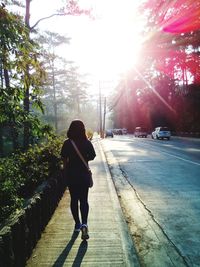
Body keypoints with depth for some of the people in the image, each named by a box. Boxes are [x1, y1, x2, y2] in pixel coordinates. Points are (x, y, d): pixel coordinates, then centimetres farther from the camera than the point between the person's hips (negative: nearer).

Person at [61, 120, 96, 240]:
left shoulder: (67, 143, -7)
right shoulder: (87, 143, -7)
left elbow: (64, 160, -4)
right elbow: (92, 157, 0)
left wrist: (66, 172, 8)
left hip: (71, 175, 1)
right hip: (84, 174, 0)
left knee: (74, 200, 14)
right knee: (84, 200, 7)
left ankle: (77, 224, 23)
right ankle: (84, 224, -9)